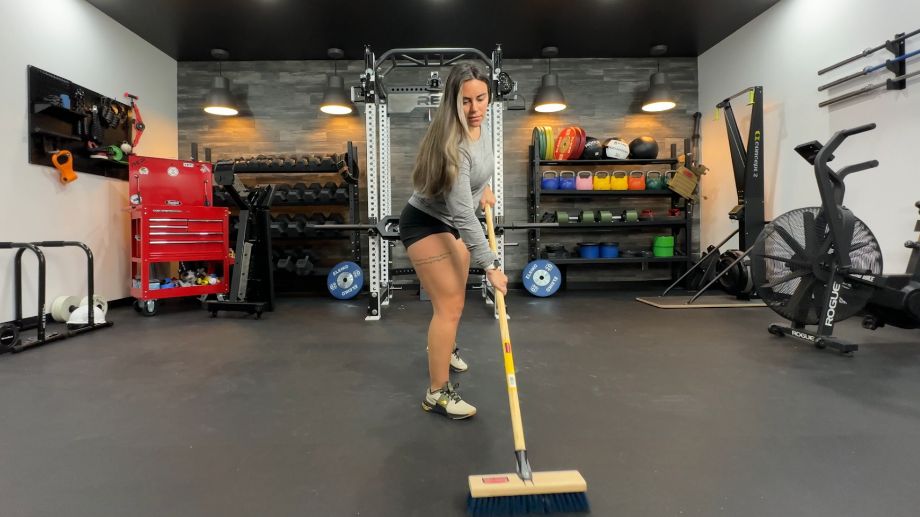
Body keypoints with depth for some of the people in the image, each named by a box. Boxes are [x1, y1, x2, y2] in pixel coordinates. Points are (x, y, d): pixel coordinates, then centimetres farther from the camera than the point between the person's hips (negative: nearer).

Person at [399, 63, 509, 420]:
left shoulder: (479, 128, -5)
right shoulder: (453, 144, -32)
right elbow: (464, 215, -33)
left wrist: (483, 187, 14)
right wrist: (490, 265, -32)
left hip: (451, 223, 9)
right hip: (425, 224, -9)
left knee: (454, 297, 22)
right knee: (449, 306, -10)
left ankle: (445, 348, 50)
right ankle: (437, 394, 2)